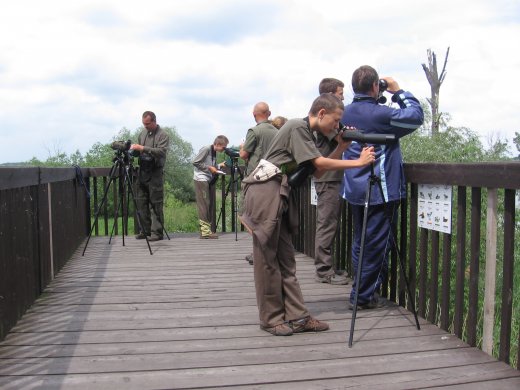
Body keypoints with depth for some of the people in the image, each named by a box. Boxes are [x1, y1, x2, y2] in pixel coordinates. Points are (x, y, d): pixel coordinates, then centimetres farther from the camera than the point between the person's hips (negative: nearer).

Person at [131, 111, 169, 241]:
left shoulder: (163, 135, -5)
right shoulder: (143, 133, 15)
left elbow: (161, 151, -20)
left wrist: (143, 148, -24)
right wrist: (134, 148, 3)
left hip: (155, 173, -7)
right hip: (142, 172, 7)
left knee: (156, 204, -4)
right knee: (141, 201, 8)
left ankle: (157, 232, 1)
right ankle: (145, 230, 17)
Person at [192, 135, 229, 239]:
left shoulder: (214, 152, 13)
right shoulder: (206, 149, -12)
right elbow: (195, 162, -15)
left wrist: (219, 165, 4)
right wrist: (209, 167, -14)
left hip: (208, 180, 9)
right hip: (201, 179, -9)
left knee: (210, 204, 8)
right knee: (204, 204, -10)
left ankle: (207, 230, 14)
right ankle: (205, 231, -9)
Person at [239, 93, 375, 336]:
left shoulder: (306, 133, 20)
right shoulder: (297, 127, -9)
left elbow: (318, 170, 15)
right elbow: (320, 164, -14)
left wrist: (342, 147, 7)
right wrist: (359, 162, -8)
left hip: (279, 197, 10)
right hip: (265, 193, -10)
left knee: (285, 259, 7)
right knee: (267, 259, -2)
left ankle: (296, 316, 11)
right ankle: (271, 319, 7)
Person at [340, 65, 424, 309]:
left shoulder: (346, 113, 4)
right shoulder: (381, 114, -17)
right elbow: (416, 116, -9)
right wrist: (398, 92, 2)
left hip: (354, 188, 7)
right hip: (381, 190, -7)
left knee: (360, 241, 16)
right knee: (376, 244, 3)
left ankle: (361, 291, 25)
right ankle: (365, 296, 10)